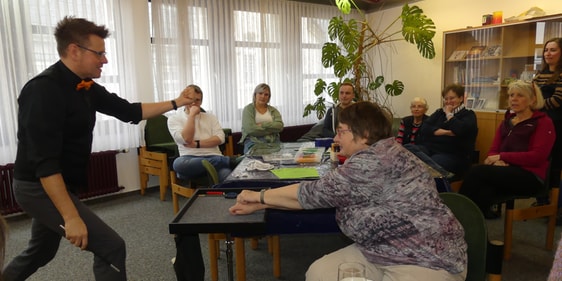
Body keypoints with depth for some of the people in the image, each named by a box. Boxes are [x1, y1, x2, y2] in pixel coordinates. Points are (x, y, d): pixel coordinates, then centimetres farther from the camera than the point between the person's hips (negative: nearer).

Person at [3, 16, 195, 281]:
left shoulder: (86, 88, 2)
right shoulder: (44, 90, -23)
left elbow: (128, 111, 11)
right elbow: (44, 161, -28)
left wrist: (174, 103, 8)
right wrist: (71, 217, -30)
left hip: (57, 186, 9)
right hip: (40, 187, -9)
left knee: (41, 251, 28)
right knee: (111, 246, -14)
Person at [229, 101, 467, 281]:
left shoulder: (377, 160, -22)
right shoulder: (363, 161, 8)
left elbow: (318, 192, -18)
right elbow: (317, 198, 6)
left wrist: (260, 195, -5)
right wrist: (259, 205, 4)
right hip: (381, 252, 9)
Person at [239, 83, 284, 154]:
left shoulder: (273, 110, 17)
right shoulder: (248, 109, 5)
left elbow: (280, 126, 0)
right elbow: (251, 129, -10)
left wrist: (263, 124, -10)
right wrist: (272, 128, -4)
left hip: (273, 141, 4)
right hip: (254, 141, -3)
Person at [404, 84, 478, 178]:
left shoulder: (468, 114, 10)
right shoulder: (440, 112, 23)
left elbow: (459, 130, -15)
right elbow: (424, 129, 5)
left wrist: (449, 114, 2)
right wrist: (445, 132, -10)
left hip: (452, 154, -6)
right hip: (430, 148, 6)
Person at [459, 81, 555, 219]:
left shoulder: (543, 122, 2)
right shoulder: (506, 122, 20)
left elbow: (537, 156, -10)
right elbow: (493, 150, 12)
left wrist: (502, 157, -13)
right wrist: (497, 161, -12)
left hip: (530, 177, -5)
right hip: (506, 171, 5)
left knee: (476, 171, -30)